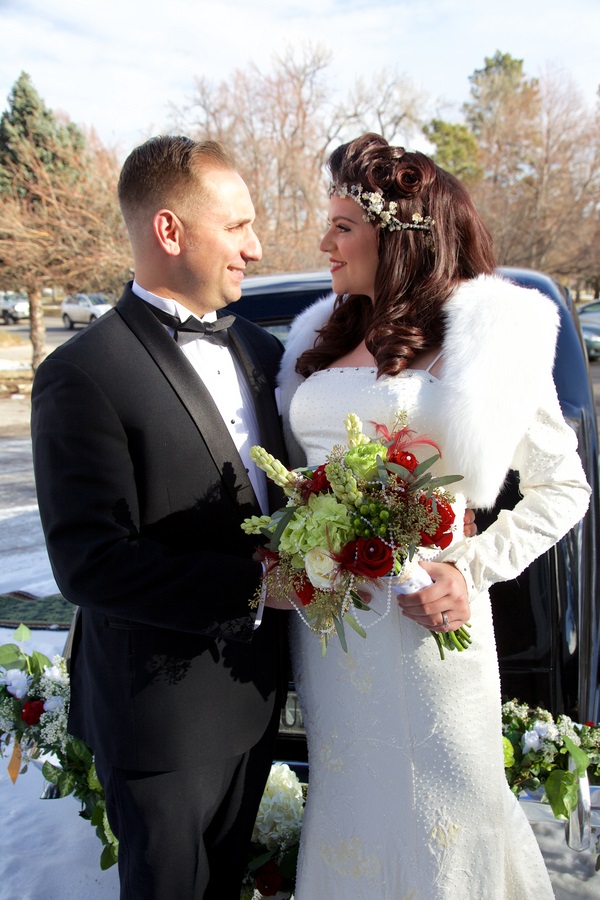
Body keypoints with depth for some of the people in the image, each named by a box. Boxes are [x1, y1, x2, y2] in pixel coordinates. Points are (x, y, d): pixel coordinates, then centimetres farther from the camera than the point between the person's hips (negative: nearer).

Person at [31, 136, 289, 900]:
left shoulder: (258, 351, 4)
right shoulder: (84, 376, -19)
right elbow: (90, 562, -23)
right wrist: (254, 582, -25)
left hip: (255, 688, 7)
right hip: (163, 714, -6)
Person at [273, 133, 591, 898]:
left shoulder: (486, 332, -6)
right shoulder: (322, 334, 9)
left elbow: (564, 487, -2)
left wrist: (473, 569, -12)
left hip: (423, 615, -5)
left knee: (439, 820, 9)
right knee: (345, 806, 19)